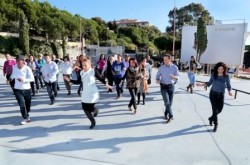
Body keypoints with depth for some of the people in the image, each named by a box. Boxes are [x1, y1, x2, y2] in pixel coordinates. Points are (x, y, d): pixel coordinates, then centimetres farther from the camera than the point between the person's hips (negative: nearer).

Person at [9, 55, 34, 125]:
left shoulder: (27, 68, -16)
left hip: (27, 89, -1)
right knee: (22, 104, -11)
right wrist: (11, 78, 26)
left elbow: (32, 79, -21)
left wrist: (23, 80, -31)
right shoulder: (14, 67, -4)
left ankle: (26, 115, 43)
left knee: (28, 104, 14)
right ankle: (25, 118, 4)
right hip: (17, 89, 1)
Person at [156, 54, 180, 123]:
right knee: (167, 102, -12)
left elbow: (178, 76, -2)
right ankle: (171, 116, -4)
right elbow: (157, 76, 4)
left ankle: (166, 114, 32)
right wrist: (157, 80, -19)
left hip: (171, 86, 2)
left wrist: (174, 77, -25)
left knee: (170, 102, 11)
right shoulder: (161, 68, -4)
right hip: (163, 86, -2)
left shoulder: (174, 67, -3)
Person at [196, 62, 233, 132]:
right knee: (215, 109, -4)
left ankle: (211, 118, 37)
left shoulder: (226, 76, -4)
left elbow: (228, 86, 2)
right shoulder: (213, 75, -4)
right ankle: (215, 124, 7)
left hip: (221, 95, 2)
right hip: (213, 93, -1)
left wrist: (230, 91, -17)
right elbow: (209, 83, 7)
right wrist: (201, 84, -7)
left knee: (219, 109, 7)